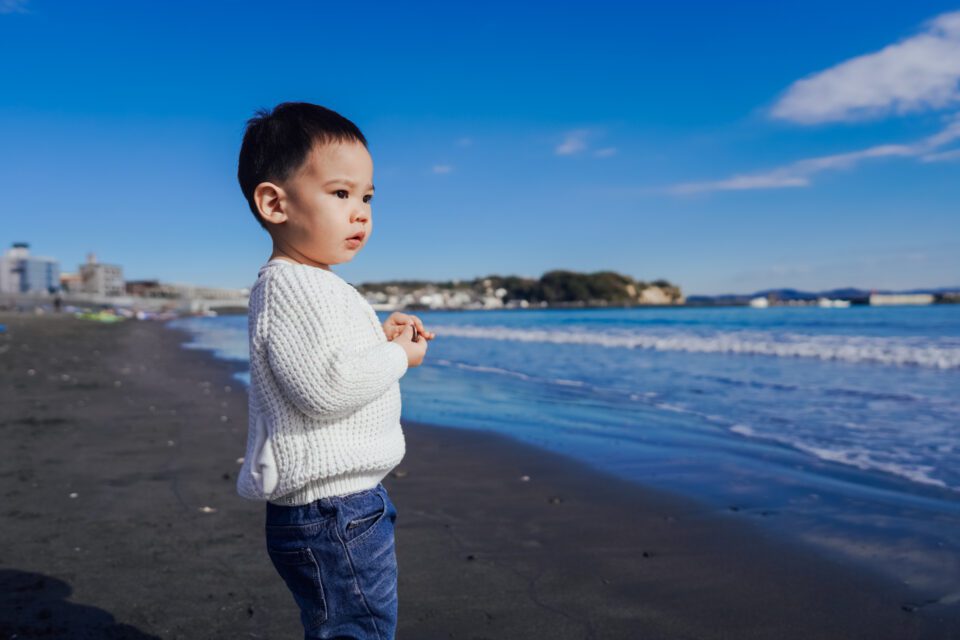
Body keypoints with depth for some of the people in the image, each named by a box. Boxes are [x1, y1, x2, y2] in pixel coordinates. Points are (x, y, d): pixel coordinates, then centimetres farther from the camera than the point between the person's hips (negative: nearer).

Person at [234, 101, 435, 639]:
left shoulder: (313, 286, 15)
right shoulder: (291, 286, -19)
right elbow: (326, 385, -30)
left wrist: (381, 336, 9)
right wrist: (399, 355, -15)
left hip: (347, 502, 11)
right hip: (331, 513, -11)